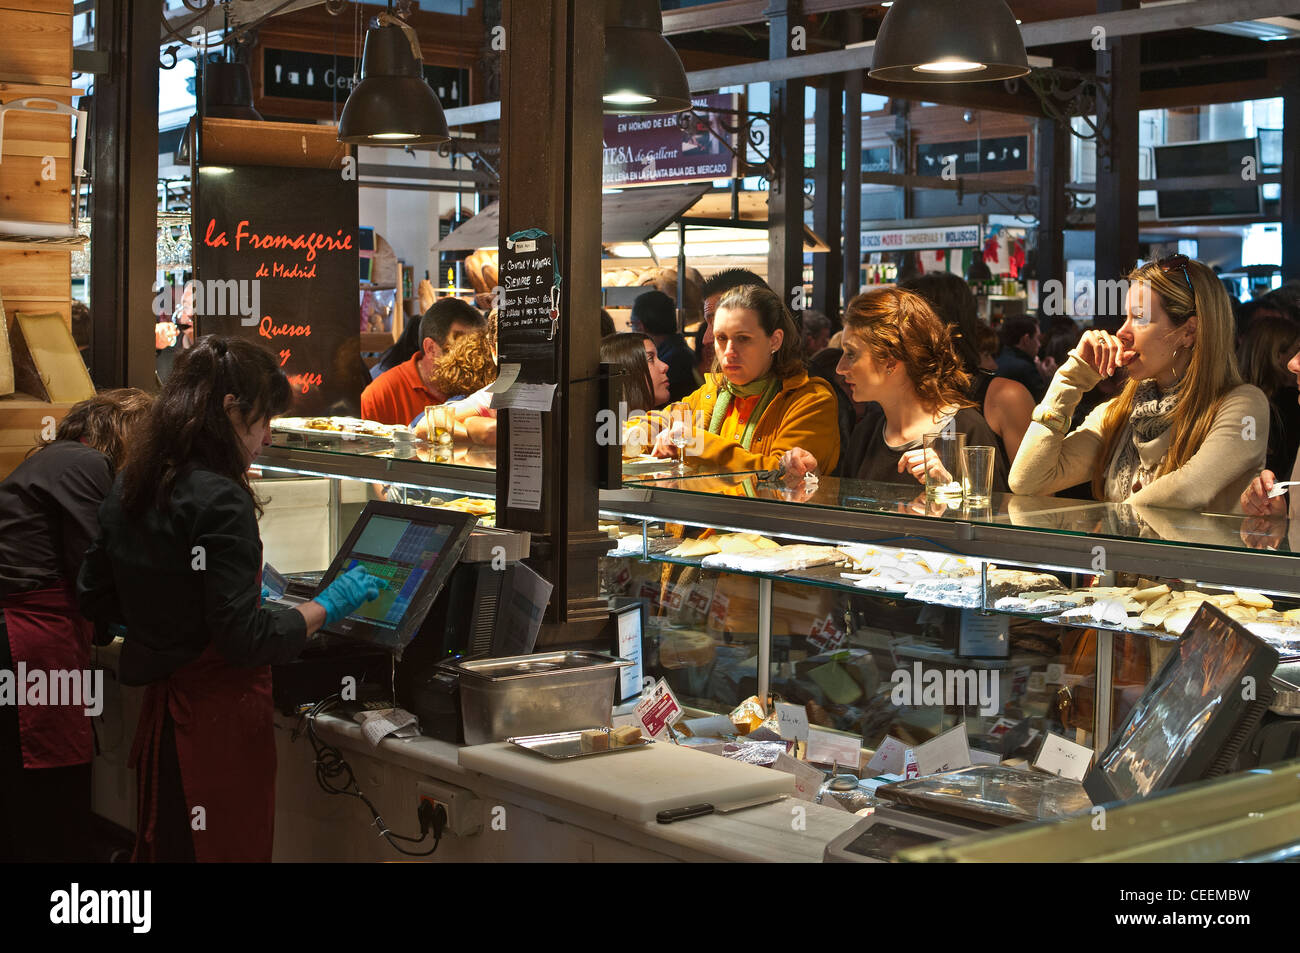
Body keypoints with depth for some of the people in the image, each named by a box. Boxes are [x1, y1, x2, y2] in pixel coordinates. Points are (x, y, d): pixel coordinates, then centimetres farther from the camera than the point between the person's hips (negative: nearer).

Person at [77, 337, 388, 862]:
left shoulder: (129, 486, 6)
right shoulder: (220, 500, -19)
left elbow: (94, 599, 16)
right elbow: (246, 641, -21)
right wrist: (327, 605, -8)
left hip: (160, 704, 8)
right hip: (219, 716, -8)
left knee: (163, 847, 18)